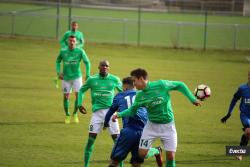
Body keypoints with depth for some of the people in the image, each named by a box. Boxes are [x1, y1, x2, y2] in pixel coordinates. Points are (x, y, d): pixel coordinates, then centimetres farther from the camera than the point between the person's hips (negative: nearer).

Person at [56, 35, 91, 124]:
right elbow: (58, 61, 10)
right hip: (66, 77, 1)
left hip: (77, 76, -1)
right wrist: (58, 72, -2)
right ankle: (67, 115, 21)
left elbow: (87, 62, -1)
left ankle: (75, 114, 13)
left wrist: (88, 75, -6)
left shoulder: (80, 51, -8)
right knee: (66, 96, 3)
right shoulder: (63, 51, -4)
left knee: (78, 95, -10)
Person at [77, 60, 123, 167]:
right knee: (91, 138, -6)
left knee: (117, 138, -3)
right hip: (97, 111, 0)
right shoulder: (92, 80, 3)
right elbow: (82, 90, 18)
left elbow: (122, 91, 19)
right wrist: (80, 103, 7)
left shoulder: (114, 80, 4)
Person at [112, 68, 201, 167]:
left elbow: (180, 85, -6)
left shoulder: (161, 85, -17)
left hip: (167, 125, -3)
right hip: (151, 125, 3)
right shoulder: (140, 96, -6)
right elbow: (132, 110, 6)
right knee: (142, 154, -3)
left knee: (170, 156, -9)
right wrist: (119, 114, -10)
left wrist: (192, 99, -9)